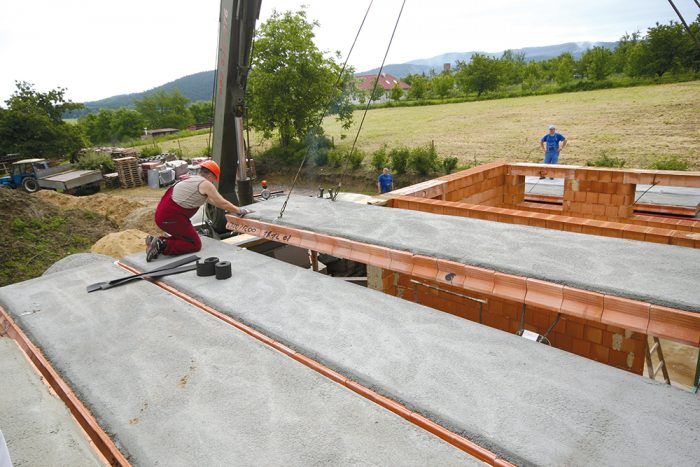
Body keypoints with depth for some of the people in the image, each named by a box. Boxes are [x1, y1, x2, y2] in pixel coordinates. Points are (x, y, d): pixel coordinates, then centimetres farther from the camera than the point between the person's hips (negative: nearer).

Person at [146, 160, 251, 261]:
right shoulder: (206, 184, -7)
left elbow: (209, 199, 30)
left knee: (185, 238, 23)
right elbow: (222, 203, -5)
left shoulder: (193, 179, 21)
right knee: (195, 245, -1)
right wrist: (239, 211, 9)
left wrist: (233, 208, 33)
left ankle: (157, 241, 11)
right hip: (172, 217, -9)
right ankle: (163, 245, -14)